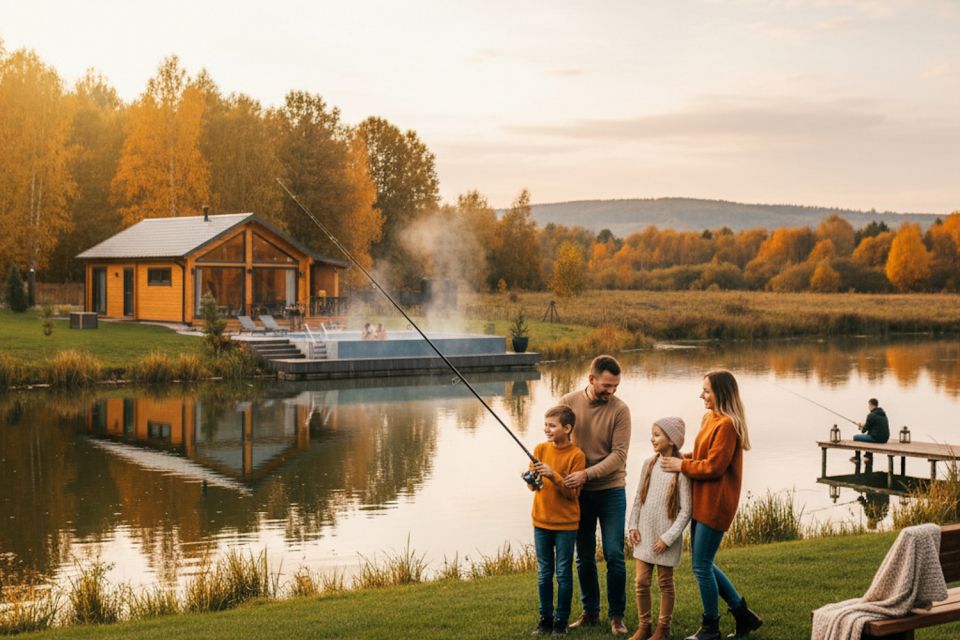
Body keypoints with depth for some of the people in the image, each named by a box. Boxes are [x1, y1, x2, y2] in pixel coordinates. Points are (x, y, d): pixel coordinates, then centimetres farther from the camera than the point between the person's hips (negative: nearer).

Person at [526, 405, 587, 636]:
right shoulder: (540, 449, 0)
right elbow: (532, 486, 0)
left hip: (566, 523, -3)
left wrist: (553, 476, -27)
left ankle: (561, 620, 16)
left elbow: (573, 493, -14)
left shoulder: (576, 455, -11)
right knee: (544, 573, 10)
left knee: (563, 573, 4)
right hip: (541, 521, 3)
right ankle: (545, 618, 21)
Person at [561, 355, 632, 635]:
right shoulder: (568, 403, -5)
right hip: (579, 493, 2)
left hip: (611, 490, -2)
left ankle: (617, 615, 12)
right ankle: (590, 612, 24)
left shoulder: (619, 409, -11)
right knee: (584, 557, 10)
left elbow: (618, 455, -16)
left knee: (614, 555, -1)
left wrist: (587, 474, -27)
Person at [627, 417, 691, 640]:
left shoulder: (681, 470, -13)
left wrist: (668, 537, -15)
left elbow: (686, 510, -13)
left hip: (666, 538, -4)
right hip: (644, 534, 5)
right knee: (641, 582, 6)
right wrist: (633, 526, 2)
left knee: (665, 583, 8)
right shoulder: (649, 464, 3)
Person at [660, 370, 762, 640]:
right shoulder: (710, 418, 11)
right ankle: (743, 615, 26)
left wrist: (682, 466, -10)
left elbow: (713, 466, -19)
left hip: (715, 504, -10)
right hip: (702, 501, 10)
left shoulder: (727, 424, -18)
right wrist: (684, 457, 0)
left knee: (702, 566, -1)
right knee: (703, 564, 15)